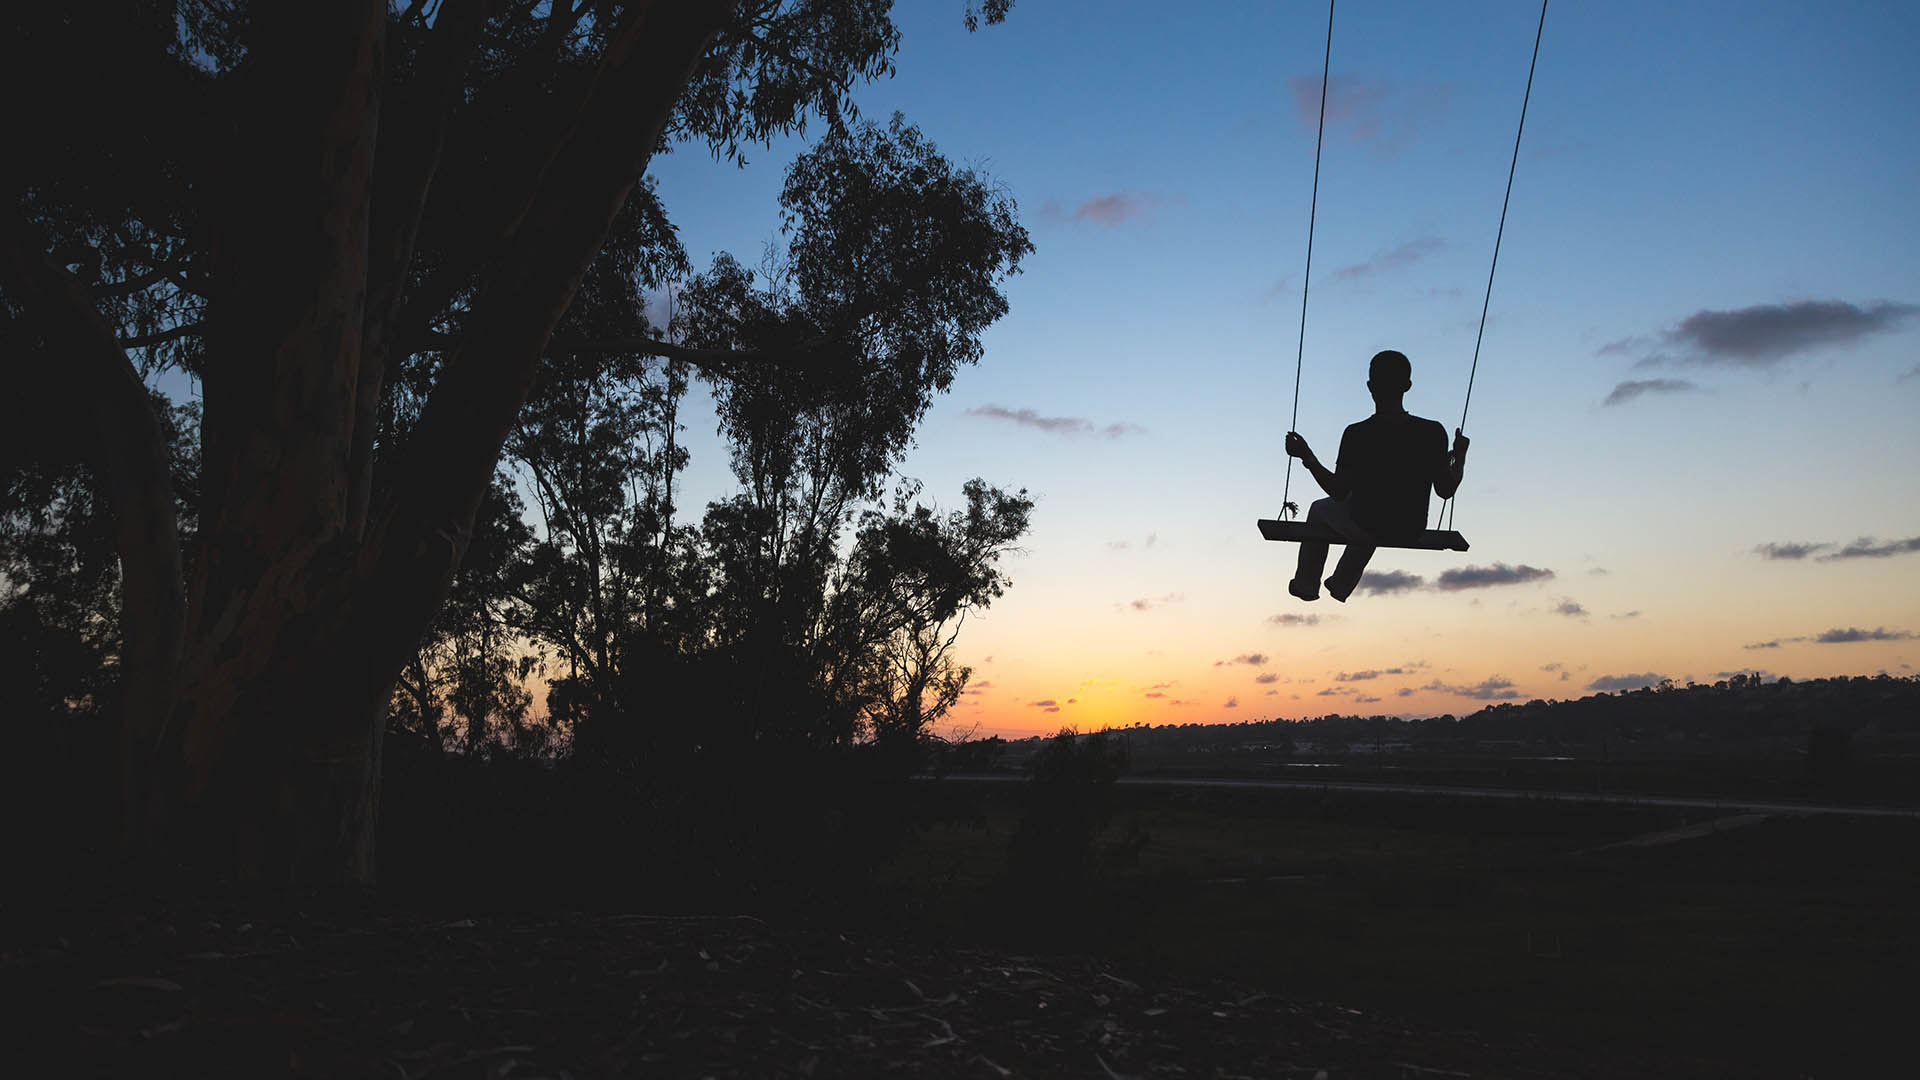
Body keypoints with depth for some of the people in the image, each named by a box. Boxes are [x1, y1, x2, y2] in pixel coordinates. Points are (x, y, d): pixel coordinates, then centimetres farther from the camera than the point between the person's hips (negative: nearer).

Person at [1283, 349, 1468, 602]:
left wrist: (1307, 457, -3)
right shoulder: (1433, 432, -16)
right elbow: (1446, 490, -6)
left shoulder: (1357, 435, -24)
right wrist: (1459, 457, 12)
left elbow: (1338, 492, -14)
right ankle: (1341, 585, 56)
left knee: (1320, 509, 30)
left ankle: (1306, 584, 46)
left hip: (1366, 529, -3)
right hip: (1412, 528, 4)